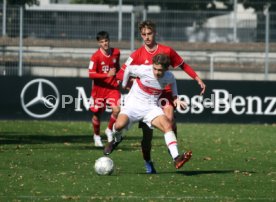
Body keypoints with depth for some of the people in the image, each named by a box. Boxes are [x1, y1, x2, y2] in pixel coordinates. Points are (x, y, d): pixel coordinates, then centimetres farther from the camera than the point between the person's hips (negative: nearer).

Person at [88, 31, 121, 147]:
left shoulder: (116, 52, -1)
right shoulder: (95, 56, -15)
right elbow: (91, 74, -20)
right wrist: (107, 75, -28)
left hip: (112, 87, 2)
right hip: (99, 88, -2)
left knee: (117, 109, -17)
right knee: (97, 113, 8)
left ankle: (109, 130, 9)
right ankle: (97, 136, 30)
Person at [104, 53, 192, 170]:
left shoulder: (169, 77, -6)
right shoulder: (144, 70, -17)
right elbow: (128, 69, 4)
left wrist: (175, 98, 12)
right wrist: (124, 84, 17)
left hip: (151, 107, 2)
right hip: (133, 103, -2)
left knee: (167, 125, -25)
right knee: (119, 125, -30)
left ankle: (176, 159, -33)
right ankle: (116, 139, 9)